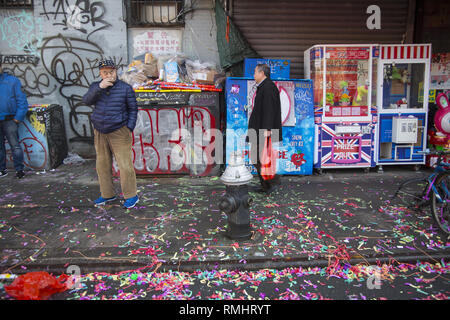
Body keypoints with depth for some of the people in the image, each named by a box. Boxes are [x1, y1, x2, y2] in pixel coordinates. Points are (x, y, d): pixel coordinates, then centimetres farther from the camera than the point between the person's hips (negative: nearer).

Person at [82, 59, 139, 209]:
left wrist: (129, 128, -7)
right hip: (100, 133, 5)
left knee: (125, 164, -6)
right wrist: (99, 87, -24)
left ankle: (131, 196, 6)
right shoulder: (95, 86, 6)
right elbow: (87, 100, -10)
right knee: (102, 165, 10)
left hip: (119, 132, -4)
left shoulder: (125, 88, -3)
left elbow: (133, 109, 1)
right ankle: (107, 194, 24)